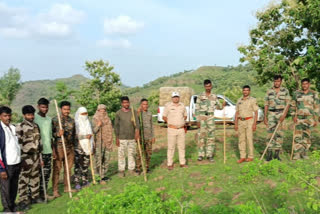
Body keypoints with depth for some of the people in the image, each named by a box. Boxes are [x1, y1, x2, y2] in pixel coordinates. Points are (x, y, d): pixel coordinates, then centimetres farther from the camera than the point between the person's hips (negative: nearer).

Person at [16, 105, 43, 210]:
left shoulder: (36, 126, 13)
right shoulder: (20, 127, -9)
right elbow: (18, 143, -12)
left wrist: (40, 156, 17)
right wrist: (21, 158, -16)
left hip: (36, 155, 7)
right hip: (26, 156, -7)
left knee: (35, 177, 14)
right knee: (24, 179, -3)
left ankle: (35, 196, 27)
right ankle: (22, 201, 5)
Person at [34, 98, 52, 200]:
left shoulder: (49, 119, 14)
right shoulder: (34, 118, -7)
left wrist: (53, 149, 16)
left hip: (48, 150, 6)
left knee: (47, 173, 9)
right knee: (39, 173, -1)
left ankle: (44, 192, 20)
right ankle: (39, 194, 9)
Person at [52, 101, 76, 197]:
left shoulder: (72, 120, 12)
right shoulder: (55, 120, -4)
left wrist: (73, 147, 20)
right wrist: (58, 134, -23)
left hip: (70, 147, 5)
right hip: (59, 147, -5)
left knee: (68, 168, 11)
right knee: (57, 169, -2)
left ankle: (67, 187, 22)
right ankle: (55, 190, 4)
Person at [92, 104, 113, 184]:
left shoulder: (107, 119, 14)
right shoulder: (95, 119, -4)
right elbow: (93, 131, -10)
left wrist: (111, 142, 20)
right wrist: (98, 126, -27)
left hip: (107, 142, 6)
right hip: (99, 142, -6)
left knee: (106, 159, 7)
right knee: (99, 160, -8)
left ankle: (103, 174, 18)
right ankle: (100, 177, -8)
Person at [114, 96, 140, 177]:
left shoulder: (133, 112, 5)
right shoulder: (118, 113, -1)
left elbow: (136, 122, -5)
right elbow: (116, 126, 0)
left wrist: (137, 131, -23)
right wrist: (117, 138, -3)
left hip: (132, 137, 3)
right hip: (122, 138, -2)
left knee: (132, 154, 10)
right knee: (121, 154, 2)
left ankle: (131, 169, 21)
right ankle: (121, 170, 13)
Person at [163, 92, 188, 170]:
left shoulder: (182, 105, 9)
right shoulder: (168, 106, -2)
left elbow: (185, 115, 21)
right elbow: (164, 116, 2)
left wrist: (182, 122, 10)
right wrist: (169, 123, -2)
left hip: (181, 129, 4)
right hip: (172, 129, -4)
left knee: (182, 147, 8)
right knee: (171, 147, -1)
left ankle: (182, 163, 17)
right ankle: (170, 164, 6)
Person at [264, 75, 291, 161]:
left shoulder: (285, 91, 3)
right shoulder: (269, 91, 7)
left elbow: (287, 104, -2)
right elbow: (266, 105, 8)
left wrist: (284, 115, -14)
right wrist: (265, 117, 3)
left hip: (281, 113, -1)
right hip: (271, 113, 1)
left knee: (279, 133, 1)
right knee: (270, 132, -5)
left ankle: (277, 154, 9)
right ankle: (269, 154, -1)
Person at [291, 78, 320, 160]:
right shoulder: (296, 93, 4)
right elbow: (293, 105, 9)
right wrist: (294, 116, -3)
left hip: (309, 117, 0)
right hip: (298, 117, 0)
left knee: (307, 135, 5)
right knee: (297, 135, -6)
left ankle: (304, 153, 17)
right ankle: (297, 154, -3)